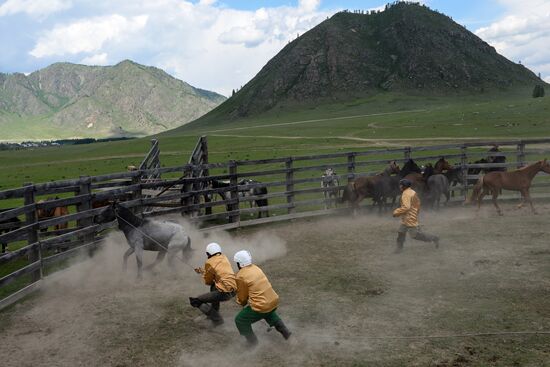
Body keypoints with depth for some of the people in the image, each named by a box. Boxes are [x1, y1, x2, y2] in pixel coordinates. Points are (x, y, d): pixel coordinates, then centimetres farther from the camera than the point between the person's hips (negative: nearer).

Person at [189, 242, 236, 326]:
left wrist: (203, 273, 24)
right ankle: (215, 311, 36)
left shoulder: (209, 263, -5)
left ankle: (217, 319, -2)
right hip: (234, 291, 8)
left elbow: (208, 282, 5)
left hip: (225, 293, -8)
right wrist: (203, 271, 33)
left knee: (195, 301, 0)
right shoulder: (224, 257, 13)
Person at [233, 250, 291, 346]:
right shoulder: (255, 268, 6)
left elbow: (242, 296, -1)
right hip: (274, 301, 8)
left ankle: (253, 343, 17)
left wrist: (241, 302, 21)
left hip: (261, 307, -8)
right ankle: (285, 332, 44)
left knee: (240, 320, 11)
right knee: (269, 313, 40)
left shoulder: (240, 276, -14)